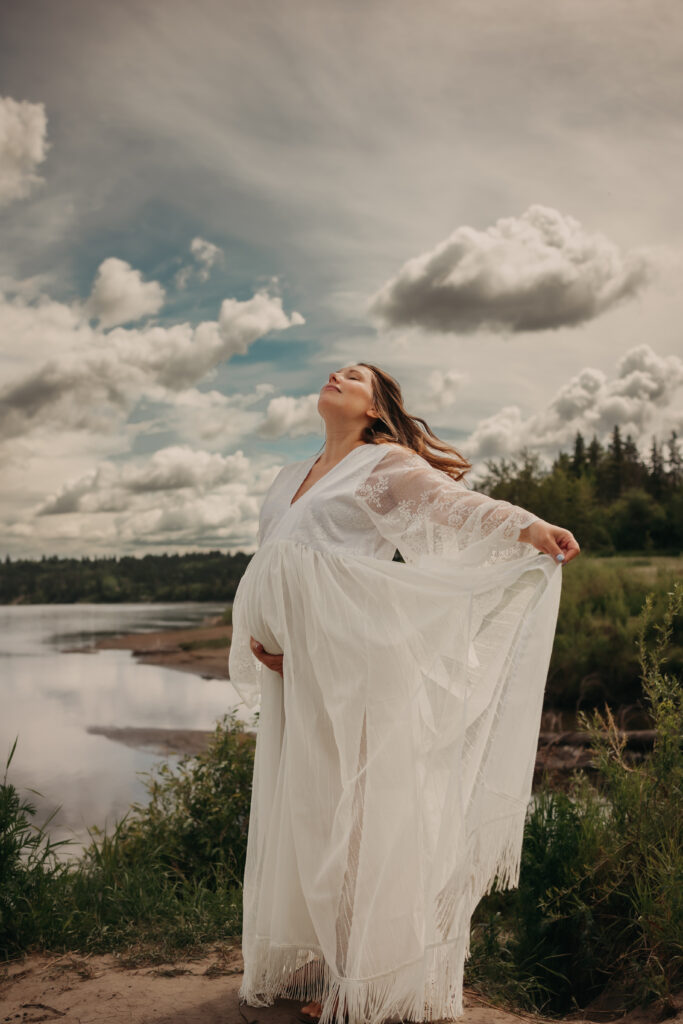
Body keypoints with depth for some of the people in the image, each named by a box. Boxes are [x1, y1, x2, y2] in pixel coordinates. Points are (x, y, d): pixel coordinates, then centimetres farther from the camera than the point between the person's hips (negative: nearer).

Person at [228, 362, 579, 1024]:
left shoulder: (386, 464, 1)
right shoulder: (290, 480, 22)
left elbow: (453, 505, -17)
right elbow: (263, 576, 23)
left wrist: (529, 528, -35)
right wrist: (257, 641, 8)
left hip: (357, 663, -7)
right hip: (294, 672, 7)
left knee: (358, 809, -2)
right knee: (301, 812, 10)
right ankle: (314, 965, 23)